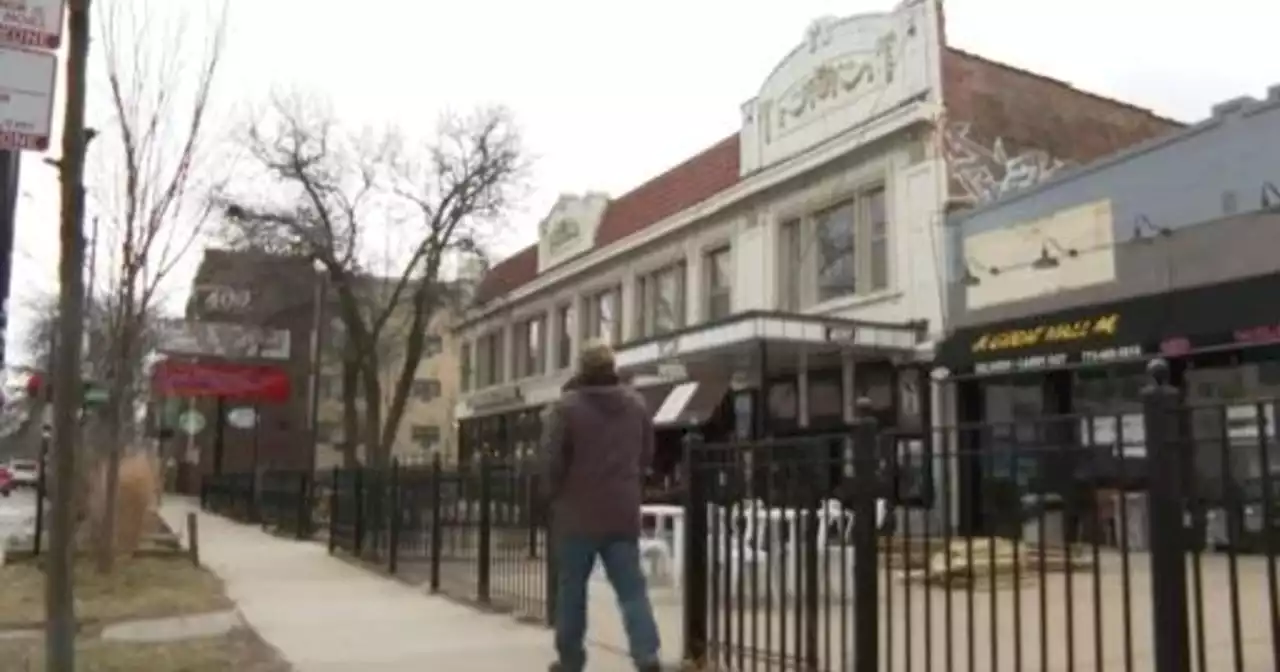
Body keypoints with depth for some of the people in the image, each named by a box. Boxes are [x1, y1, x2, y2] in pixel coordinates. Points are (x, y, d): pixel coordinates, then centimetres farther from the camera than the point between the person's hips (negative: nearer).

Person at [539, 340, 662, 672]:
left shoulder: (566, 406, -10)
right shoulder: (636, 404, 8)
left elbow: (552, 460, -10)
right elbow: (647, 456, 14)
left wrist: (556, 496, 7)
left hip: (577, 513, -3)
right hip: (623, 512, 3)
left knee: (572, 588, 11)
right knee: (632, 588, 5)